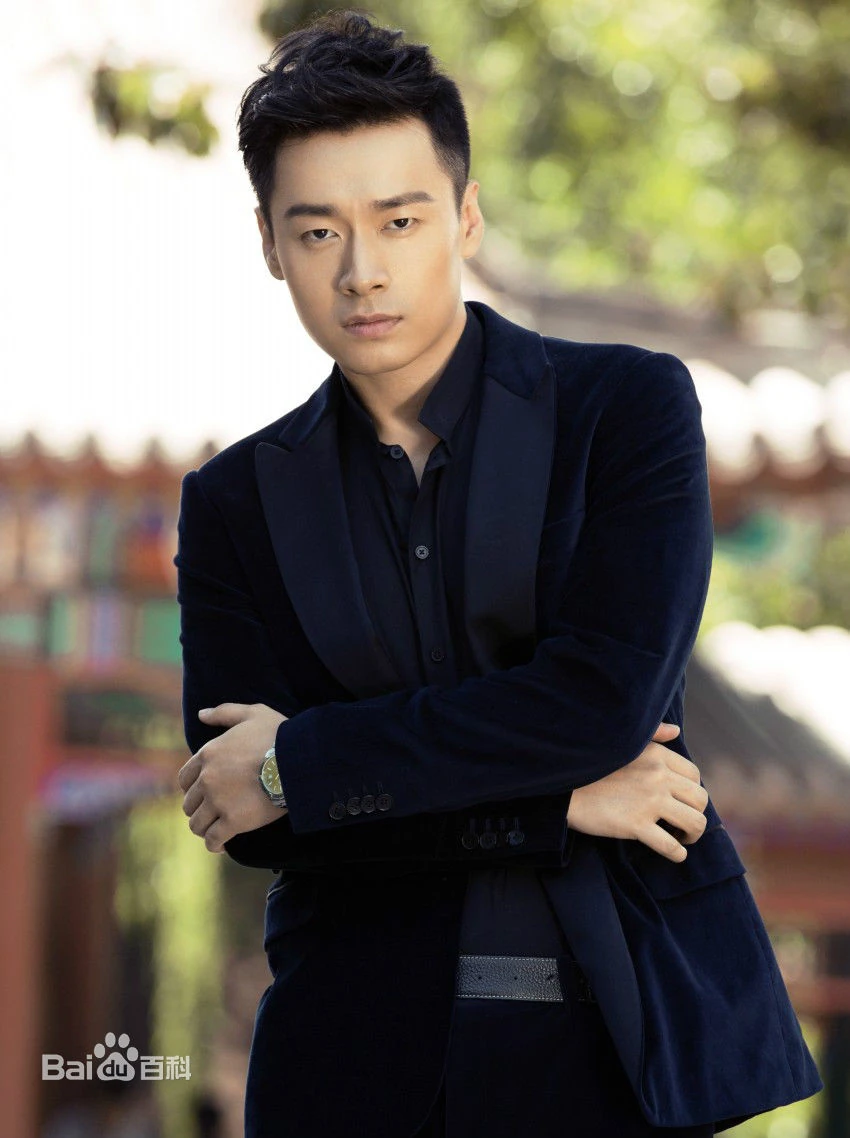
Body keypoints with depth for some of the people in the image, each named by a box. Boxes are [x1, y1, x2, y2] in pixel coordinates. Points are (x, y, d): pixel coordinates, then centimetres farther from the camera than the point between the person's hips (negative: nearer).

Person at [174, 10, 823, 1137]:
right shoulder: (236, 502, 5)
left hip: (643, 1032, -2)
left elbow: (605, 697, -14)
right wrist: (555, 806, -11)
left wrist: (297, 764, -11)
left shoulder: (630, 405, -1)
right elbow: (243, 822, -3)